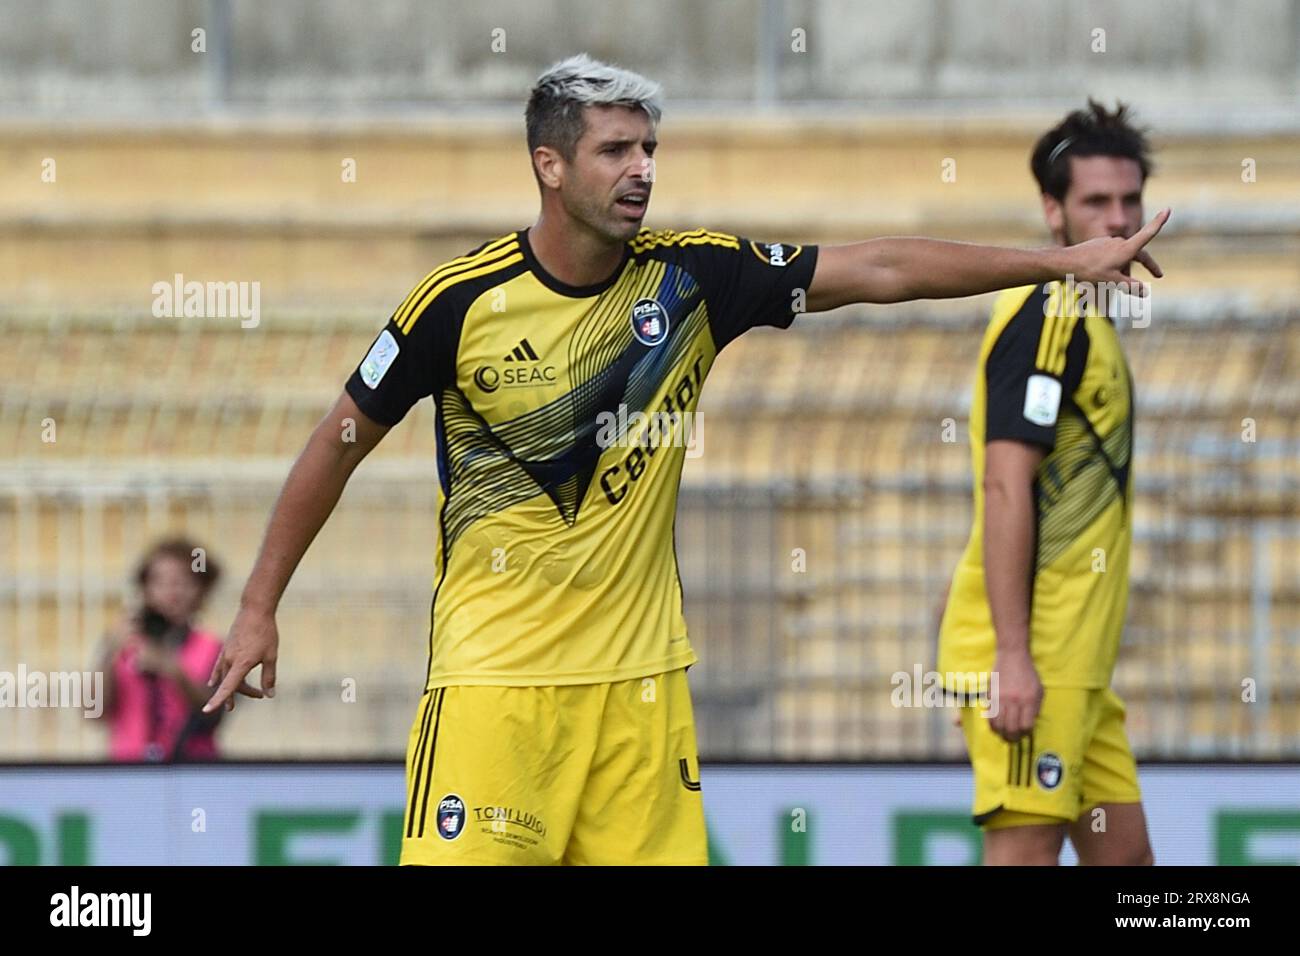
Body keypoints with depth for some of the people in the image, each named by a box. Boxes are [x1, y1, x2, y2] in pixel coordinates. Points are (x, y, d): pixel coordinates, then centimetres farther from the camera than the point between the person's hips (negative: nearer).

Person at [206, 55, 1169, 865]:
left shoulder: (691, 275, 0)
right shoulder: (463, 299, -8)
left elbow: (878, 269, 1)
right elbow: (345, 437, 3)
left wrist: (1064, 259, -3)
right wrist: (259, 606, 3)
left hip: (638, 676, 3)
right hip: (493, 672, -3)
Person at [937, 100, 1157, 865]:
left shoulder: (1086, 321, 18)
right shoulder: (1049, 320, -12)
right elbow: (1005, 488, -20)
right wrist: (1014, 657, -24)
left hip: (1076, 659, 10)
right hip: (1033, 658, -10)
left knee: (1124, 855, 10)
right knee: (1026, 847, -11)